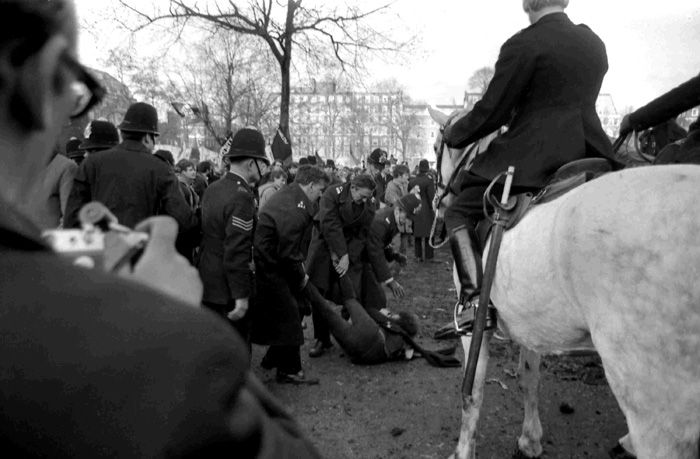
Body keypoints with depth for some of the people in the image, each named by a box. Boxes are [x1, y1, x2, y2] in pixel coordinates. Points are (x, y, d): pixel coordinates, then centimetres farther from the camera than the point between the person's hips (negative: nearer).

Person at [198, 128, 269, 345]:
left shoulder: (212, 189, 7)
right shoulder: (242, 197, -20)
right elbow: (236, 252, -23)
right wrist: (241, 296, -20)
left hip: (207, 285, 9)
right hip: (228, 293, -9)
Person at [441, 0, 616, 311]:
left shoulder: (523, 44, -9)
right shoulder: (595, 43, 14)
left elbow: (490, 114, -6)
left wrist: (453, 134, 13)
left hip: (533, 158, -7)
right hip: (588, 155, 7)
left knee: (458, 214, 7)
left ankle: (474, 295, -5)